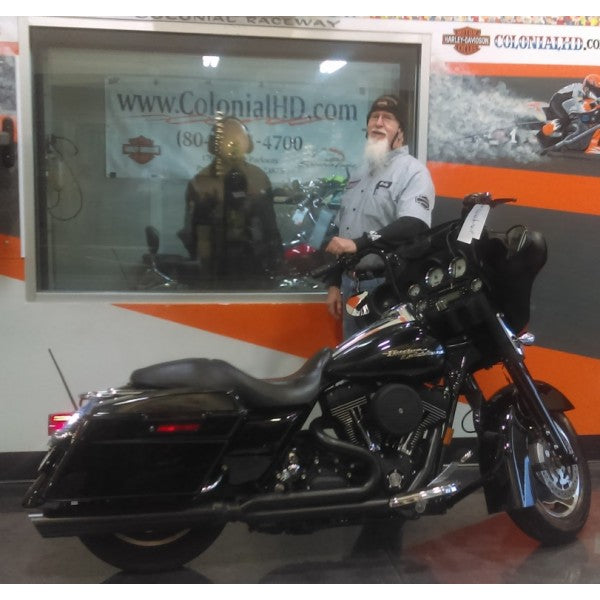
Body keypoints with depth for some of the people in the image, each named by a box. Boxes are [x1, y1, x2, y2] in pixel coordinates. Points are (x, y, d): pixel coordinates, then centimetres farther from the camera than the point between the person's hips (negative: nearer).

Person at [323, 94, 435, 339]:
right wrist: (334, 284, 17)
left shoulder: (412, 171, -7)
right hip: (351, 285, 7)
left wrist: (359, 243, -32)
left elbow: (414, 226, -25)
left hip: (389, 286, -7)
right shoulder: (359, 174, 19)